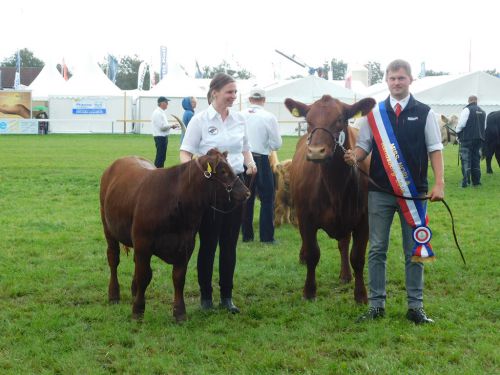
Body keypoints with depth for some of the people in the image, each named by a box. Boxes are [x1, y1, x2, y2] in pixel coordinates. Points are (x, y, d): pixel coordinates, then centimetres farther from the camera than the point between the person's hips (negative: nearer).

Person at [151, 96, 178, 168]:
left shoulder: (161, 112, 16)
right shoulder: (158, 113, -16)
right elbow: (162, 126, -21)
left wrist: (171, 126, 6)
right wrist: (171, 126, -11)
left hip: (163, 137, 10)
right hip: (160, 137, -10)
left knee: (162, 156, 13)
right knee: (160, 156, -8)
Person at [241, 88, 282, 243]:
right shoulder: (269, 117, -8)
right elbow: (277, 144, -5)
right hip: (261, 160, -3)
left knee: (246, 198, 12)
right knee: (267, 199, 5)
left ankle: (246, 235, 16)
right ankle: (267, 236, 4)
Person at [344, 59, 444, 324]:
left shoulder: (424, 113, 3)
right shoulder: (373, 114, 6)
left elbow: (435, 150, 1)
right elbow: (363, 146, 10)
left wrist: (439, 183, -9)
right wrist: (354, 157, -14)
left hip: (414, 192, -1)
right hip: (379, 192, 1)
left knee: (415, 251, 5)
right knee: (377, 250, 5)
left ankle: (415, 306, 12)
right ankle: (376, 305, 13)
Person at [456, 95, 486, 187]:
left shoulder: (467, 110, -8)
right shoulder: (482, 112, 14)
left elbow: (461, 124, -12)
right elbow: (484, 127, 18)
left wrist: (457, 132, 4)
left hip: (467, 138, -6)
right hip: (479, 138, 6)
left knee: (466, 160, -5)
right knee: (476, 160, 13)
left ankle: (466, 181, -12)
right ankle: (476, 181, 14)